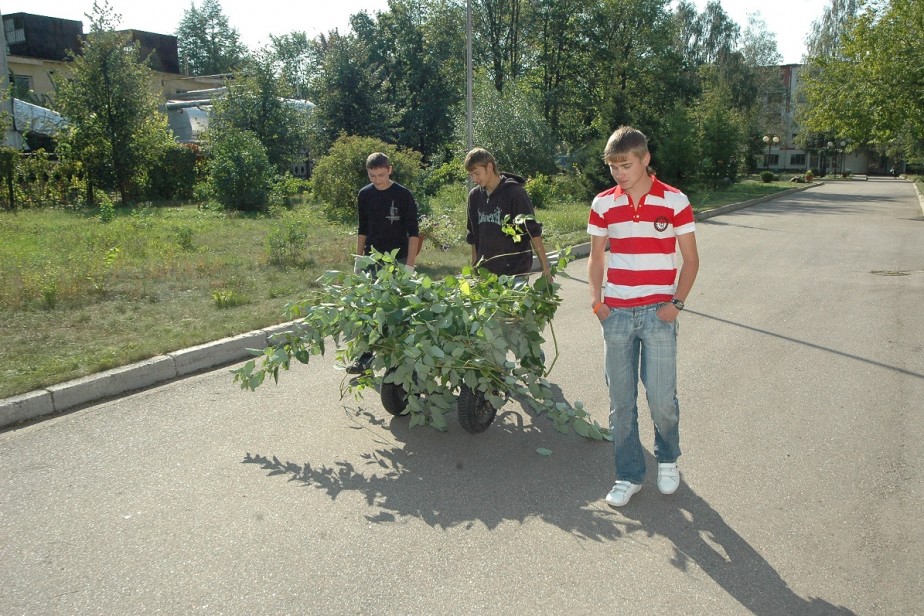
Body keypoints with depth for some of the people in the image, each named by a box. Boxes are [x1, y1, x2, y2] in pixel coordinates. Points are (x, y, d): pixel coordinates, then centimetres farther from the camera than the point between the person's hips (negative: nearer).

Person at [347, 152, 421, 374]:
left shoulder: (403, 195, -7)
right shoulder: (364, 195, 6)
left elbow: (413, 232, -6)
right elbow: (362, 230, 13)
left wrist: (410, 264, -11)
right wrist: (358, 261, 9)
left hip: (398, 260, -4)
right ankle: (366, 354, 9)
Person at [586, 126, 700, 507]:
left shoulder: (674, 201, -3)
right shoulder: (603, 204, 4)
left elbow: (690, 259, 2)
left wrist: (677, 302, -9)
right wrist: (596, 300, -2)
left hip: (658, 314, -2)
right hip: (616, 314, 3)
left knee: (662, 398, 0)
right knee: (620, 400, 7)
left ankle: (667, 459, 29)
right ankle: (628, 475, 22)